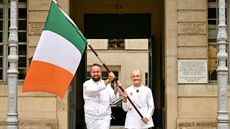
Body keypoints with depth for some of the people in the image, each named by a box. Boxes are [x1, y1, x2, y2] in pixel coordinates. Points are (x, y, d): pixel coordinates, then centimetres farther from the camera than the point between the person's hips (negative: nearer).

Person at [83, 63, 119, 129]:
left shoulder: (107, 84, 7)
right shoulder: (87, 84, -2)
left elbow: (112, 99, -6)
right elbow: (95, 89, -24)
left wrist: (115, 91, -29)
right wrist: (108, 80, -37)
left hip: (104, 117, 0)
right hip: (91, 117, 0)